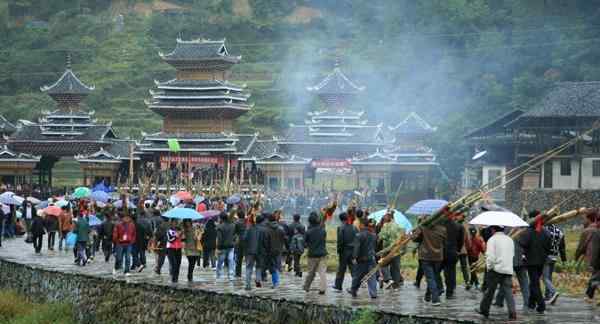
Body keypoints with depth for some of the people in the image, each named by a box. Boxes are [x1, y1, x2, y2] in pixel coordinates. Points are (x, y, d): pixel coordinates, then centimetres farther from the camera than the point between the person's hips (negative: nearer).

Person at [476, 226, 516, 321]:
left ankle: (484, 310, 20)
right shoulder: (510, 240, 12)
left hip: (496, 270, -4)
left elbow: (490, 256, -14)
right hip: (508, 270, 4)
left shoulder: (492, 239, -7)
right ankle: (512, 313, -10)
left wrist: (489, 267, -2)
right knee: (508, 291, 0)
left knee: (490, 291, 8)